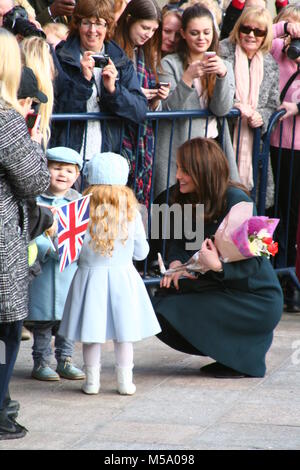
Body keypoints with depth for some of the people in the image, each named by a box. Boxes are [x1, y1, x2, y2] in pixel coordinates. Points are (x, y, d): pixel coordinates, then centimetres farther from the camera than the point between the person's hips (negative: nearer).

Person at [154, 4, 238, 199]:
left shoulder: (224, 66, 12)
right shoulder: (169, 64, 0)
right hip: (178, 148, -3)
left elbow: (222, 109, -1)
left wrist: (222, 75, -16)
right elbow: (169, 108, -10)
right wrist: (189, 77, -23)